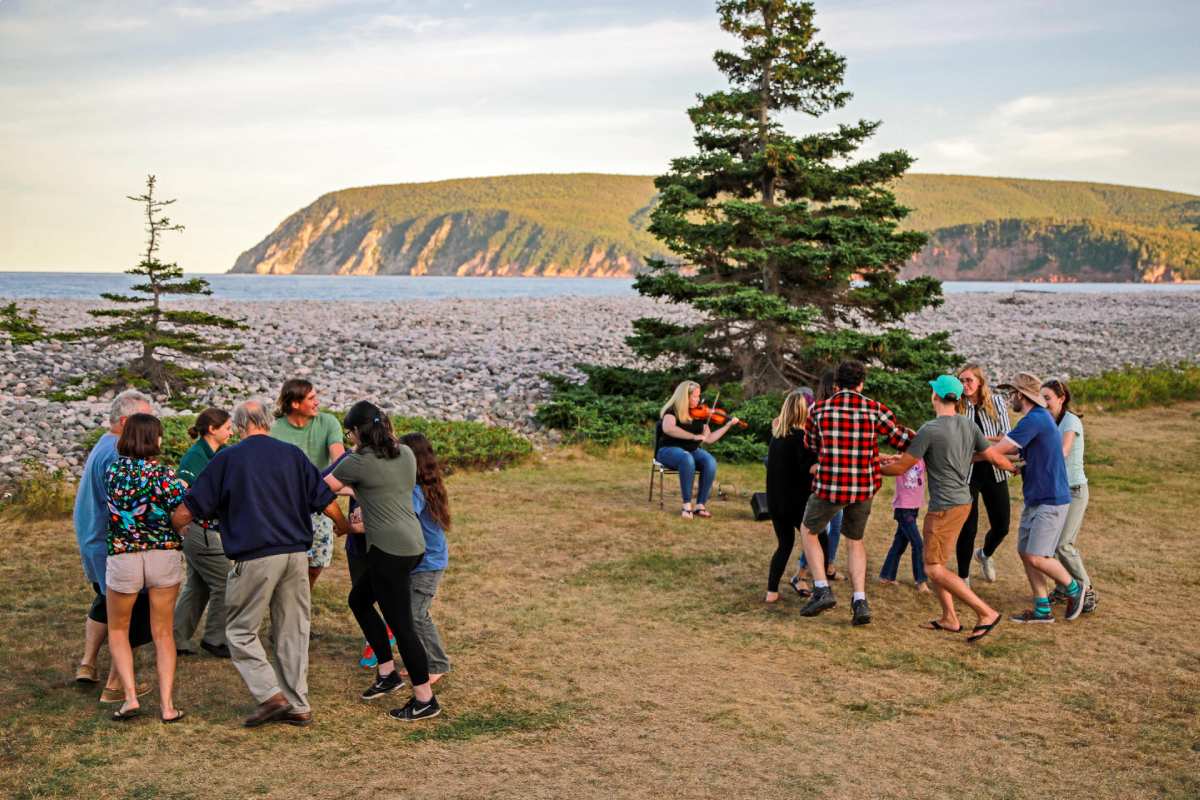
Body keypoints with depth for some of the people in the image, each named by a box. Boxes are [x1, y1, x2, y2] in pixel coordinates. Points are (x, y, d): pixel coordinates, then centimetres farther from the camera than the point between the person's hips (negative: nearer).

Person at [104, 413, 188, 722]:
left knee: (118, 630, 20)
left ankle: (130, 697, 6)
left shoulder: (113, 470, -3)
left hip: (122, 556, 1)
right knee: (163, 633, 12)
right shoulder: (165, 475, -11)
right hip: (165, 555, -1)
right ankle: (167, 705, 8)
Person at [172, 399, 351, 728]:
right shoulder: (293, 454, 8)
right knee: (293, 632, 12)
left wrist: (170, 529, 22)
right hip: (296, 554, 4)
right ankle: (298, 706, 16)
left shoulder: (227, 459, 0)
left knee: (241, 630, 10)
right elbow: (326, 498, 9)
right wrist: (344, 527, 28)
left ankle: (270, 694, -3)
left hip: (254, 558, -4)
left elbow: (188, 510, 2)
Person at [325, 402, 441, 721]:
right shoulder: (406, 454, 9)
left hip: (389, 550, -8)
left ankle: (425, 700, 7)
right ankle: (388, 673, 26)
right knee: (359, 600, 22)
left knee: (400, 623, 0)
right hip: (413, 543, 9)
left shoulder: (358, 462, -10)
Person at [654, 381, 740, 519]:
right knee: (687, 459, -39)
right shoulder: (672, 411, -8)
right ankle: (687, 505, -34)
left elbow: (708, 439, 10)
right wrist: (693, 436, -30)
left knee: (710, 462, -26)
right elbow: (668, 428, -29)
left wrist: (728, 425, 3)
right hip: (669, 450, -5)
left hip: (692, 450, 5)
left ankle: (701, 504, -24)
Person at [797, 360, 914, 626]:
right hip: (864, 487, 2)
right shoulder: (875, 409, -5)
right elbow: (903, 439, 0)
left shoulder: (819, 410, -3)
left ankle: (822, 590, 8)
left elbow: (810, 443, 13)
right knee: (855, 540, 21)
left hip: (829, 486, -2)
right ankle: (860, 601, 8)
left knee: (808, 531, 22)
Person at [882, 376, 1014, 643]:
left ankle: (986, 613, -6)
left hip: (944, 506, -8)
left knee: (934, 569, -3)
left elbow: (901, 467, -11)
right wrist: (1015, 466, 30)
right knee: (933, 561, 18)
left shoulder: (929, 430, -17)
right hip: (963, 501, 8)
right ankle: (949, 618, 21)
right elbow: (995, 457, 9)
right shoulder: (969, 426, 3)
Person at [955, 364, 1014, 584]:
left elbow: (1007, 437, -5)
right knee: (968, 528, -3)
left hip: (994, 471, 2)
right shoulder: (956, 406, -5)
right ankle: (963, 578, 15)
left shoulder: (996, 401, -1)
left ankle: (985, 555, 42)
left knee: (1001, 526, 9)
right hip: (967, 473, -2)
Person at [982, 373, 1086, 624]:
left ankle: (1074, 589, 12)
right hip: (1035, 499, 10)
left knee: (1036, 557, -11)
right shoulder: (1039, 418, 14)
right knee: (1025, 552, 7)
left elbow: (997, 450, -18)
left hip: (1051, 501, -10)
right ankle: (1042, 610, 13)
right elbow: (1014, 447, 26)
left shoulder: (1035, 420, -19)